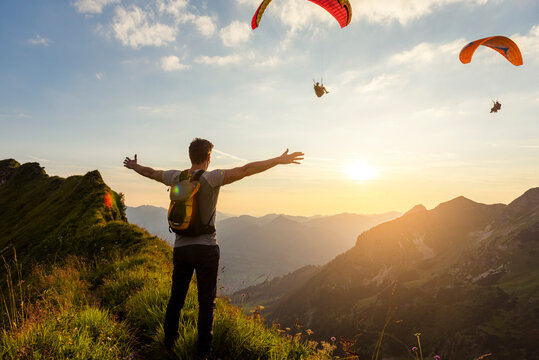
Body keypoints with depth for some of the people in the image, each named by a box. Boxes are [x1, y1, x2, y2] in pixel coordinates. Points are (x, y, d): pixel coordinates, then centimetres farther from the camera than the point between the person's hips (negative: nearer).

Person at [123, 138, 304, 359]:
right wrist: (279, 160, -18)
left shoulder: (176, 177, 2)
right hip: (206, 249, -5)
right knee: (206, 302, 7)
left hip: (180, 248, 5)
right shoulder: (211, 178, -13)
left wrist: (134, 166, 42)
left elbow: (150, 172, 21)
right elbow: (245, 170, -20)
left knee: (176, 299, 19)